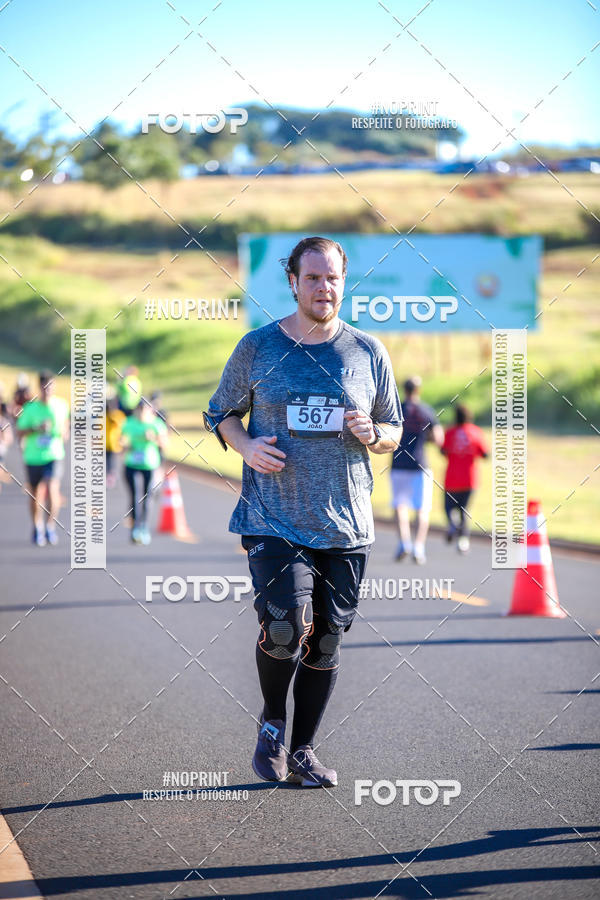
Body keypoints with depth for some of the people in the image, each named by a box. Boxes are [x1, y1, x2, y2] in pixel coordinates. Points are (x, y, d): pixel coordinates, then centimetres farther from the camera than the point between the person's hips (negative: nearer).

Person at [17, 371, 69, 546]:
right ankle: (37, 529, 30)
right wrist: (36, 429, -19)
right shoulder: (30, 408, -5)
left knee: (52, 488, -21)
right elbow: (19, 431, -3)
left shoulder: (61, 405, -1)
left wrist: (64, 432, -4)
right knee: (36, 494, 10)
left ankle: (51, 526, -6)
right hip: (33, 457, 1)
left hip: (54, 455, -1)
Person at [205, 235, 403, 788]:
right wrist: (245, 446, -9)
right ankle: (271, 722, 10)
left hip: (345, 526, 2)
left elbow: (394, 432, 14)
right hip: (273, 519, -2)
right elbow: (222, 413, 12)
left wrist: (371, 433, -9)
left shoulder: (368, 353, 6)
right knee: (286, 626, -18)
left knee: (327, 639, 6)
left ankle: (303, 750, 22)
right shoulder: (257, 348, 2)